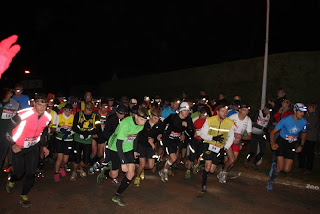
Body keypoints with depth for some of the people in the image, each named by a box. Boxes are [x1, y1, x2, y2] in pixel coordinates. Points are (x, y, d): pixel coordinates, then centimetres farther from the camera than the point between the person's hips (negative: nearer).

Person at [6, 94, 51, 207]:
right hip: (18, 147, -4)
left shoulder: (47, 117, -8)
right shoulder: (24, 114, -25)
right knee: (19, 173, 2)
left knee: (31, 173, 1)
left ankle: (24, 196, 24)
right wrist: (13, 144, -16)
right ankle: (11, 180, 40)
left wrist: (44, 146, 11)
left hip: (33, 147, 4)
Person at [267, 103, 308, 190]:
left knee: (287, 169, -4)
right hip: (281, 143, -4)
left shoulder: (304, 122, -6)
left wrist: (301, 145, 6)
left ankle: (274, 168, 29)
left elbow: (304, 133, 16)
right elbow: (273, 132, -12)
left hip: (291, 145, 4)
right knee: (280, 167, -13)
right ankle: (271, 181, 12)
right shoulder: (286, 120, -17)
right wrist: (272, 143, -27)